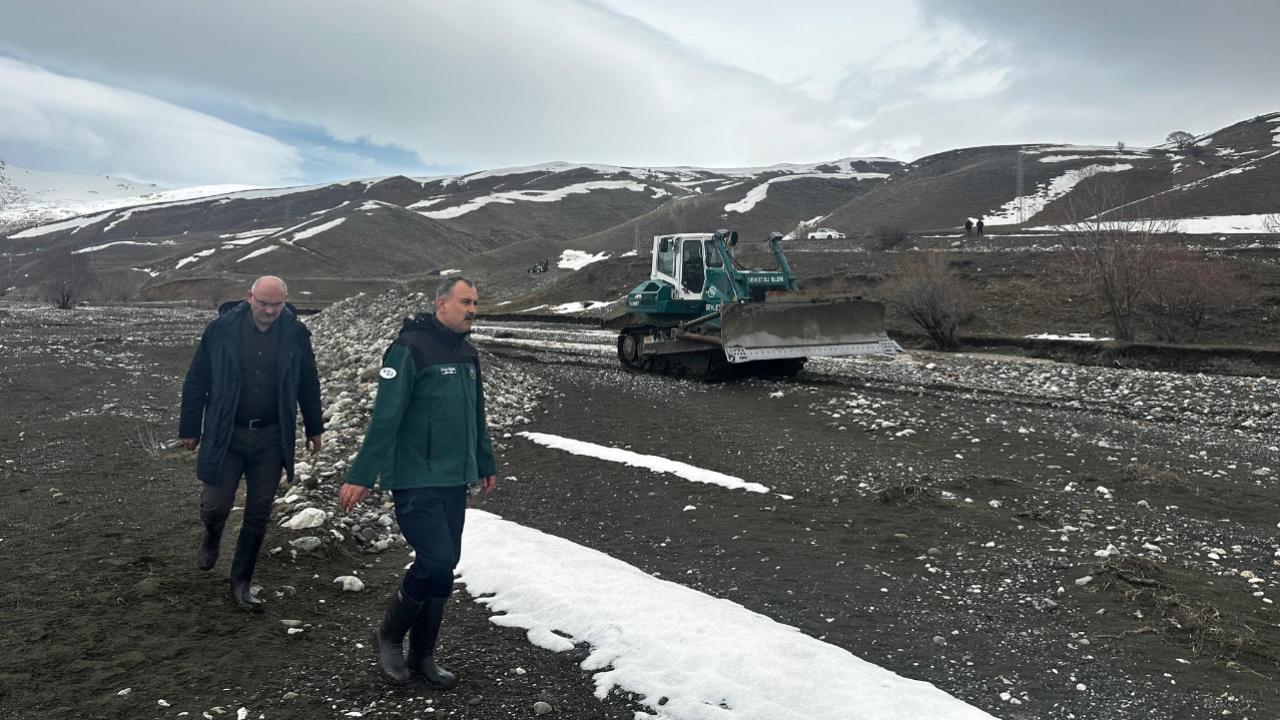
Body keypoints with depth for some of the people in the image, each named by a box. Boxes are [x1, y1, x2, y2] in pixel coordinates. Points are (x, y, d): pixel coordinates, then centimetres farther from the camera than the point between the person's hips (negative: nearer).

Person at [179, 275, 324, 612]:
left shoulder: (295, 333, -4)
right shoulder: (222, 328, -9)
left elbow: (308, 384, 8)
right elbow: (196, 381, -1)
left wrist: (314, 428, 12)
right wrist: (190, 429, 2)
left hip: (271, 438, 1)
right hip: (225, 435, -1)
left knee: (258, 514, 6)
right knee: (215, 505, 0)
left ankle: (240, 583, 23)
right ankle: (212, 538, 39)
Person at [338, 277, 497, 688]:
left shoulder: (467, 354, 13)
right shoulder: (411, 348, -12)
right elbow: (385, 417, -17)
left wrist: (485, 464, 28)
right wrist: (361, 476, -18)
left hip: (454, 482, 8)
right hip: (416, 482, -7)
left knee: (442, 569, 10)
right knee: (437, 564, -13)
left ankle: (422, 657, 25)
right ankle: (389, 636, 14)